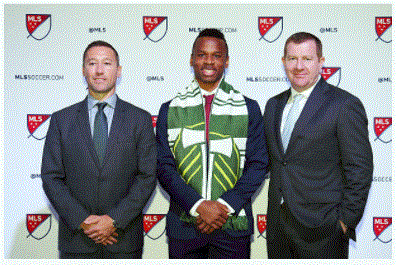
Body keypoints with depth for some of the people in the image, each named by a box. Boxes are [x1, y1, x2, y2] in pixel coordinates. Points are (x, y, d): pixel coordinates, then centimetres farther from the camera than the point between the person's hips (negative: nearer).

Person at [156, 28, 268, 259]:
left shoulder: (249, 108, 4)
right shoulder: (170, 110, 5)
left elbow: (258, 164, 1)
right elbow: (164, 166, 0)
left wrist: (225, 205, -11)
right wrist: (198, 205, -13)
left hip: (233, 225, 0)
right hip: (183, 225, 1)